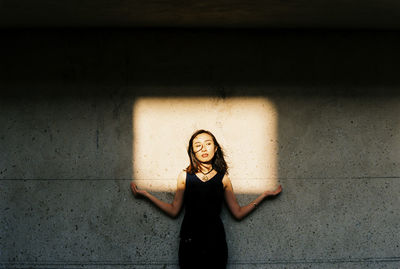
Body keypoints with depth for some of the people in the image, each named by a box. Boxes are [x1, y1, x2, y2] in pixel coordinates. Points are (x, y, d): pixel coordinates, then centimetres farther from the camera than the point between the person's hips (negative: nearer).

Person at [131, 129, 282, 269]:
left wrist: (264, 195, 6)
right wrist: (145, 194, 4)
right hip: (189, 240, 0)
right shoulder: (185, 176, 3)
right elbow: (174, 210, 5)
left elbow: (238, 213, 6)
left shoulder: (223, 178, 4)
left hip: (215, 241, 0)